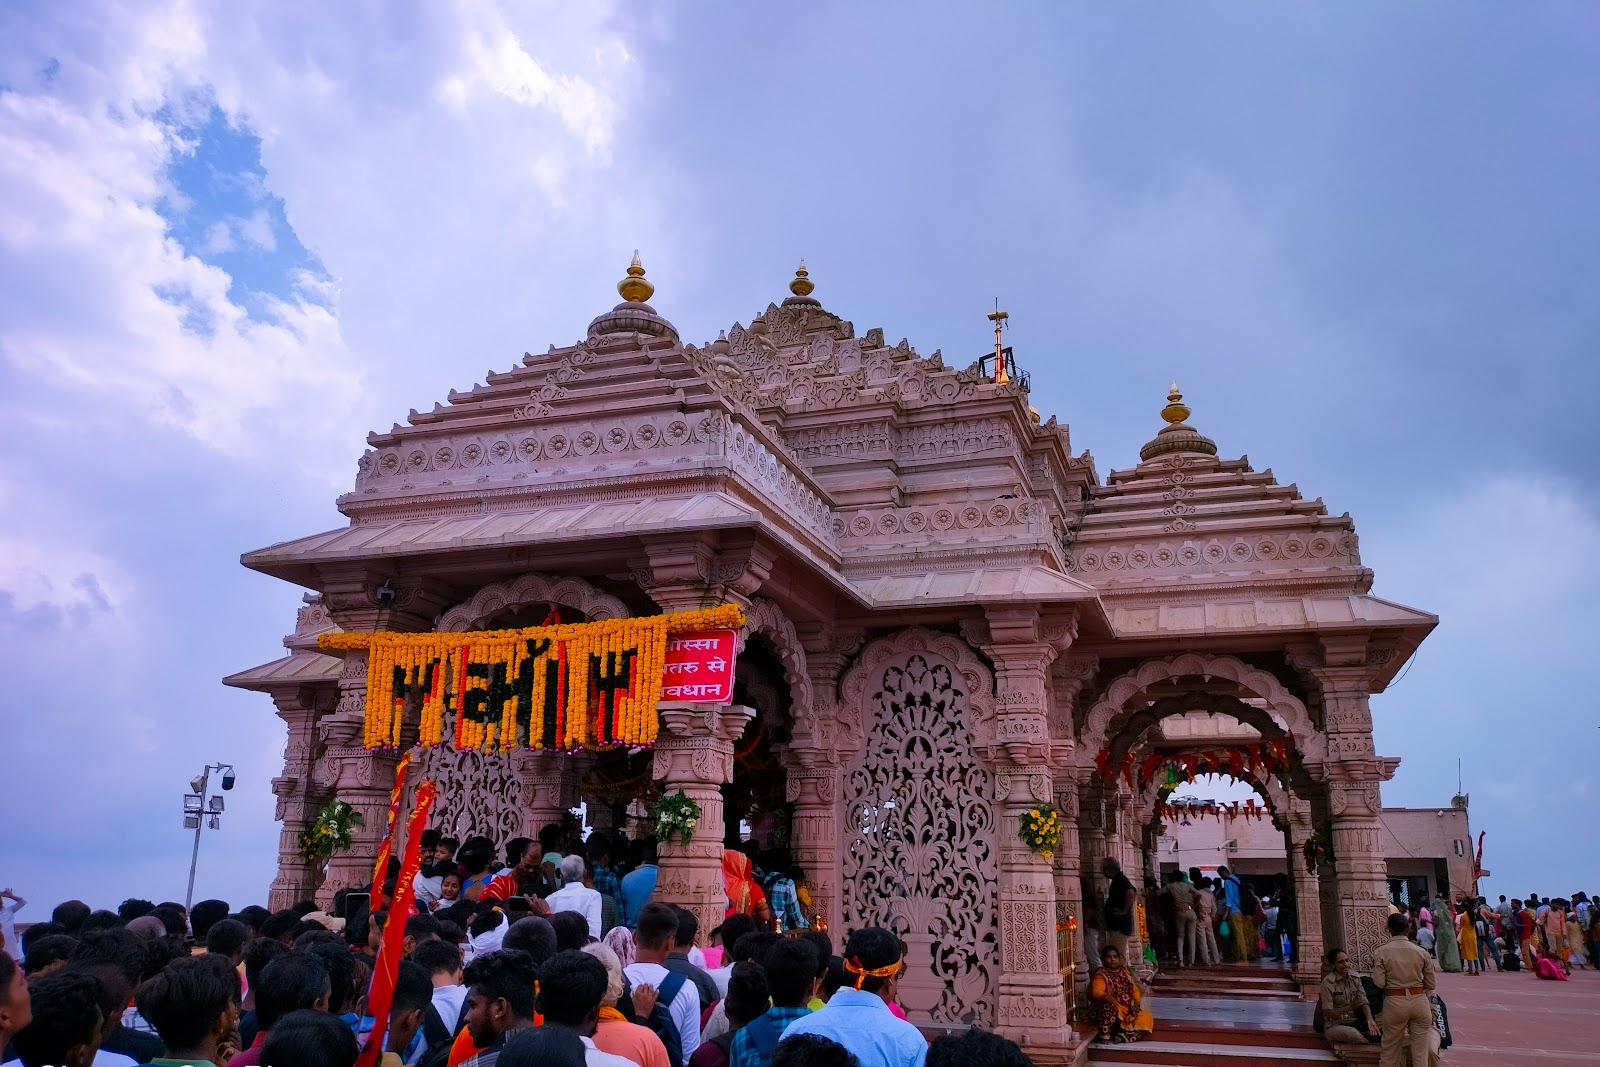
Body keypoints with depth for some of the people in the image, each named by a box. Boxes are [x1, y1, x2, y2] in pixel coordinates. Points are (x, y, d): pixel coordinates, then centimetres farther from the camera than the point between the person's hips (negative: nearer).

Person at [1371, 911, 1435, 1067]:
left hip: (1395, 1003, -2)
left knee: (1391, 1052, 10)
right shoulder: (1421, 952, 0)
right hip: (1420, 1001, 2)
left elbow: (1379, 983, -9)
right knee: (1420, 1051, 10)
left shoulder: (1381, 952, -6)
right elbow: (1431, 984, 4)